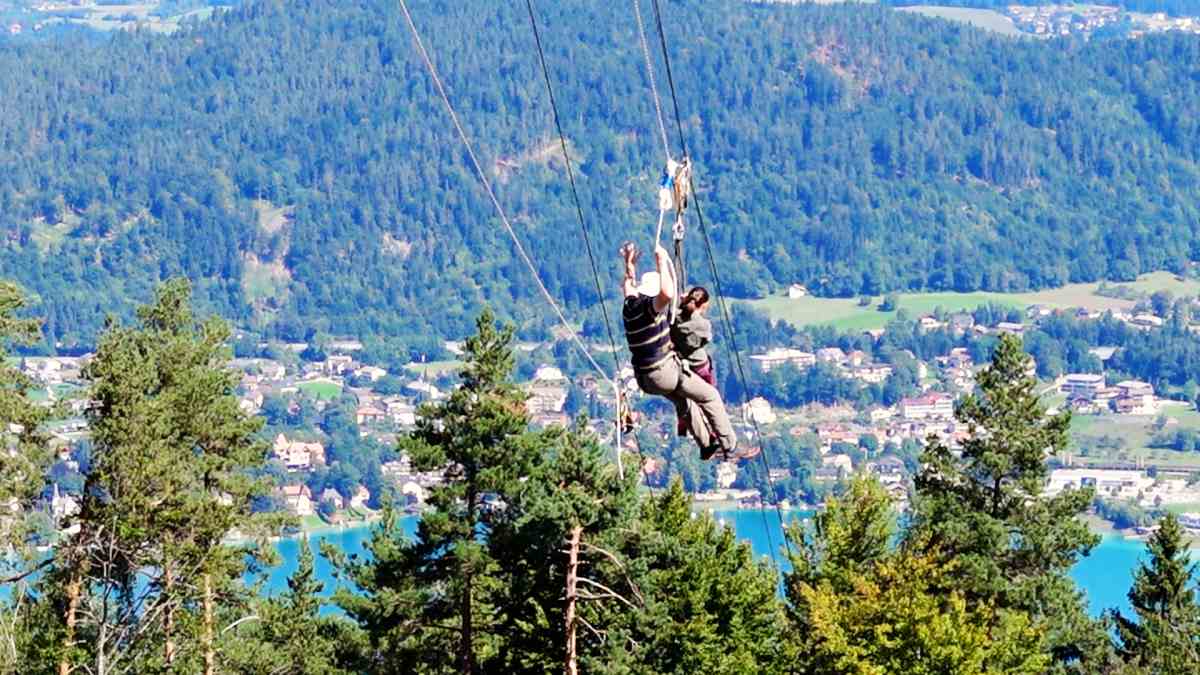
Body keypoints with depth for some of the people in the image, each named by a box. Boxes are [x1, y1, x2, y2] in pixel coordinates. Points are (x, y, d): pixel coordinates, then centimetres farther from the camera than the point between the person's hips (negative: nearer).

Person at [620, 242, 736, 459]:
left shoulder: (629, 307, 2)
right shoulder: (649, 307, -22)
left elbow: (629, 287, 26)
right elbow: (668, 293, -43)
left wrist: (630, 265, 31)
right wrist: (662, 263, -35)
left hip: (644, 379, 8)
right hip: (665, 371, -8)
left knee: (685, 403, 30)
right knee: (710, 397, 8)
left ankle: (706, 445, 37)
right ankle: (729, 445, 11)